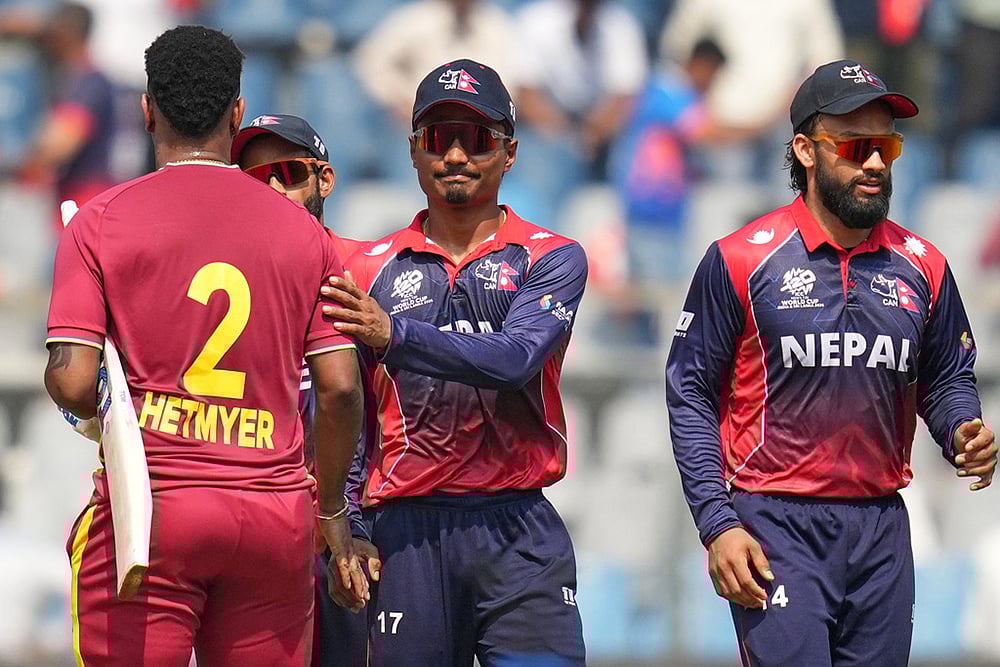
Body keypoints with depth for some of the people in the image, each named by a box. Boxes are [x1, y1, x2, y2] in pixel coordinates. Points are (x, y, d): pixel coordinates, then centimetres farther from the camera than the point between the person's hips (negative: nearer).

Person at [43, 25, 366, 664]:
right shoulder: (303, 232, 8)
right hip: (276, 516, 3)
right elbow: (340, 388, 5)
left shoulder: (100, 222, 0)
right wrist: (333, 512, 17)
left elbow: (71, 383, -9)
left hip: (148, 511, -3)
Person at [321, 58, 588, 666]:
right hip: (409, 531, 1)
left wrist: (394, 334, -22)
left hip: (517, 531, -1)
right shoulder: (370, 270, 12)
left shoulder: (553, 259, 6)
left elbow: (514, 360, -13)